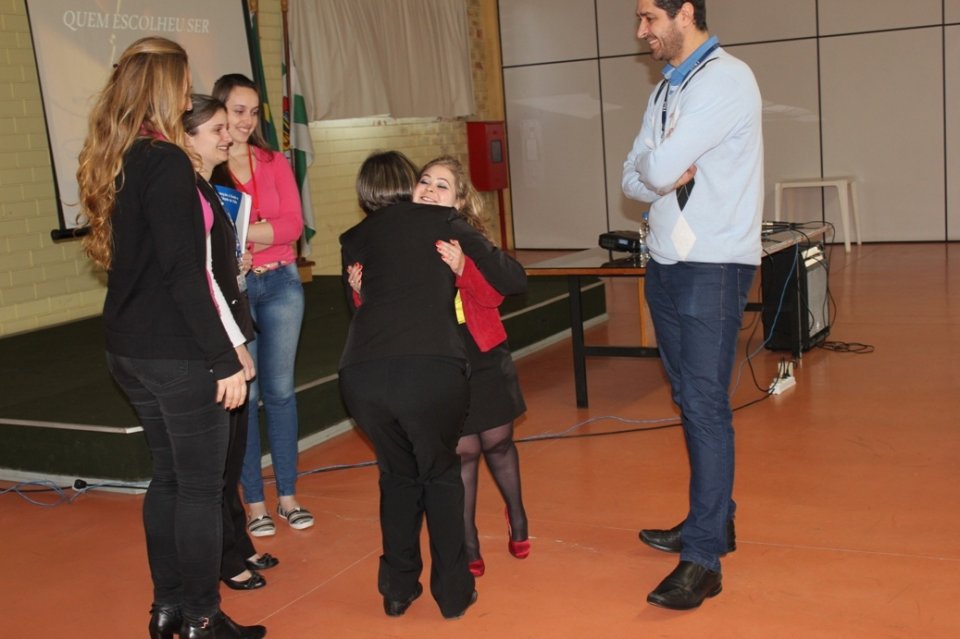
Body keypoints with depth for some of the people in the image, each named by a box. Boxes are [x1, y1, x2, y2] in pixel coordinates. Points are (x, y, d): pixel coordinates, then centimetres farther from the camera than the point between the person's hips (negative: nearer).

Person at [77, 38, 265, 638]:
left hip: (130, 346, 9)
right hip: (176, 352, -9)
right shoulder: (166, 161, -17)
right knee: (201, 486, 3)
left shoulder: (111, 161, 9)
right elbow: (182, 274, -21)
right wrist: (224, 359, -18)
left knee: (169, 475, 18)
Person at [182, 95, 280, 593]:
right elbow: (201, 277, -19)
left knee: (232, 449, 17)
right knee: (215, 455, 2)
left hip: (228, 335, 9)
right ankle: (226, 559, 15)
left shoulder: (209, 189, 13)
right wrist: (235, 344, -17)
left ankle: (238, 546, 29)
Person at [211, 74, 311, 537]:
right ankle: (254, 502, 13)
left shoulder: (274, 163, 8)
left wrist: (250, 232, -18)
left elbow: (294, 223, -1)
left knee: (280, 390, 9)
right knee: (243, 395, 0)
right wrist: (266, 230, -22)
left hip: (280, 282, 4)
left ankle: (288, 497, 19)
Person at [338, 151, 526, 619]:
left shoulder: (354, 239, 23)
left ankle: (398, 589, 30)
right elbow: (509, 278, 21)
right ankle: (452, 592, 25)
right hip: (432, 369, -2)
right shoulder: (444, 223, 18)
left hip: (361, 374, 2)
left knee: (397, 475, 27)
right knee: (440, 474, 23)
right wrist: (465, 258, 39)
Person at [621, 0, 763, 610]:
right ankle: (713, 520, 27)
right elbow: (635, 179, 10)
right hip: (667, 263, 8)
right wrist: (666, 175, -11)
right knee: (691, 400, 13)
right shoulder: (667, 89, 15)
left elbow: (660, 166, -22)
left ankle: (704, 559, -3)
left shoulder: (727, 79, -13)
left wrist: (654, 165, 0)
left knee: (706, 405, -8)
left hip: (713, 267, -8)